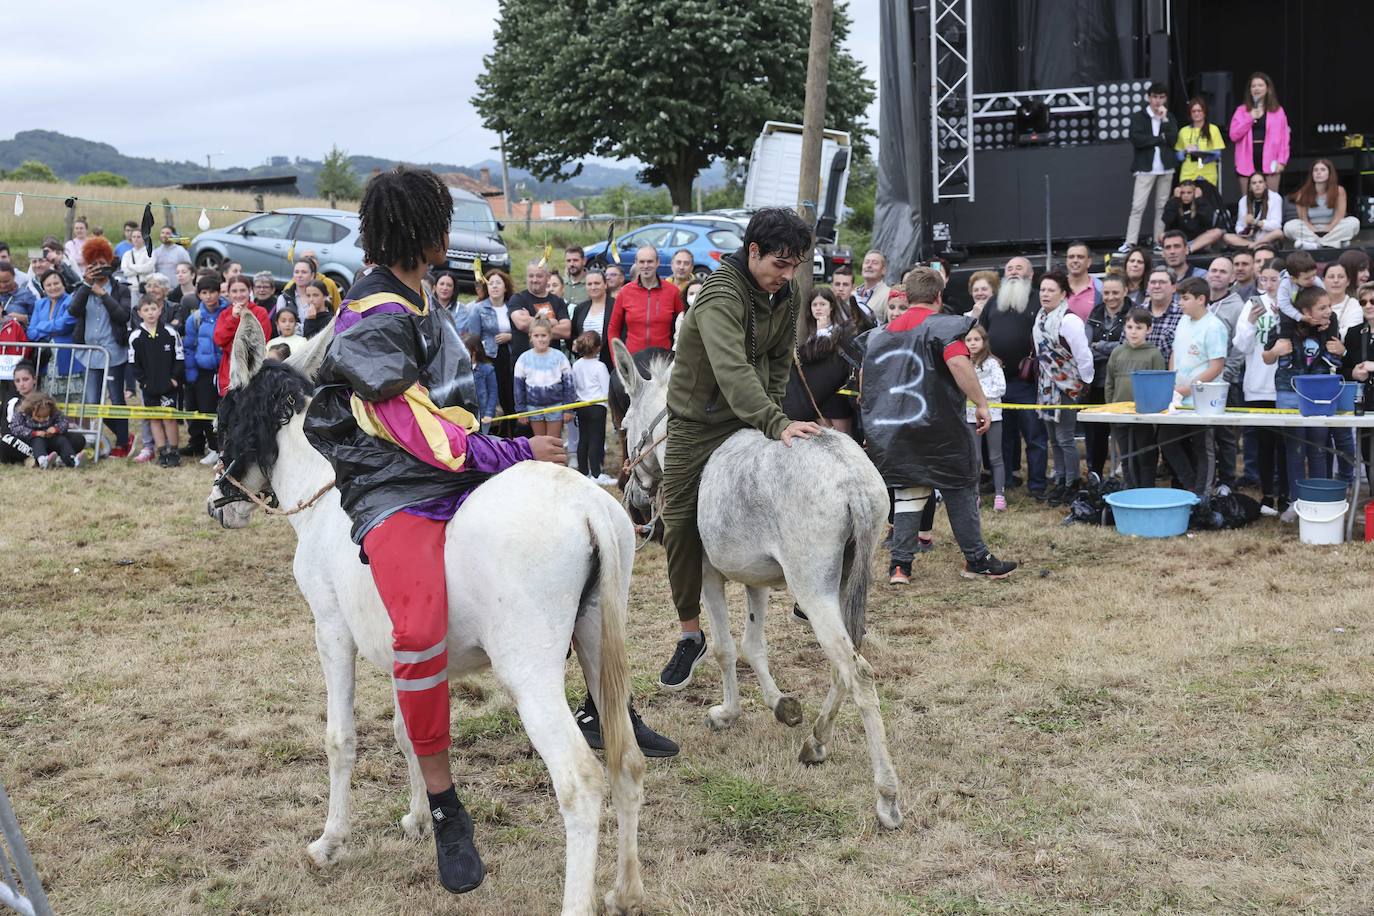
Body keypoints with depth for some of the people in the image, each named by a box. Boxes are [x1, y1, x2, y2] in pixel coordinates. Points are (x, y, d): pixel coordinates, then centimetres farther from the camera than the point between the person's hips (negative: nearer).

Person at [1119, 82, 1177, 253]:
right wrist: (1160, 139, -7)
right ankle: (1130, 242, -10)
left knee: (1162, 206, 5)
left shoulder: (1169, 118, 12)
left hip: (1165, 168, 4)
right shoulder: (1139, 117, 1)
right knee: (1137, 206, -9)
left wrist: (1164, 119, -8)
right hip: (1145, 168, -4)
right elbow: (1136, 139, -13)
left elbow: (1173, 140, -2)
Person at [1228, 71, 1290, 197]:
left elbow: (1284, 138, 4)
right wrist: (1250, 118, -7)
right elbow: (1233, 135, 1)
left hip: (1269, 162, -1)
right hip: (1248, 162, 1)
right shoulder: (1241, 110, 11)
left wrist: (1282, 161, -6)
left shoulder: (1278, 111, 8)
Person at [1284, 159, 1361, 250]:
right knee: (1289, 226, -27)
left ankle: (1314, 244, -33)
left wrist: (1326, 231, -22)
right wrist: (1315, 233, -24)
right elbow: (1303, 219, -8)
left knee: (1353, 222, -26)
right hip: (1311, 231, 0)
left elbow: (1339, 217, -10)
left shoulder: (1339, 191, -5)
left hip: (1332, 230, 0)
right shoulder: (1303, 193, -5)